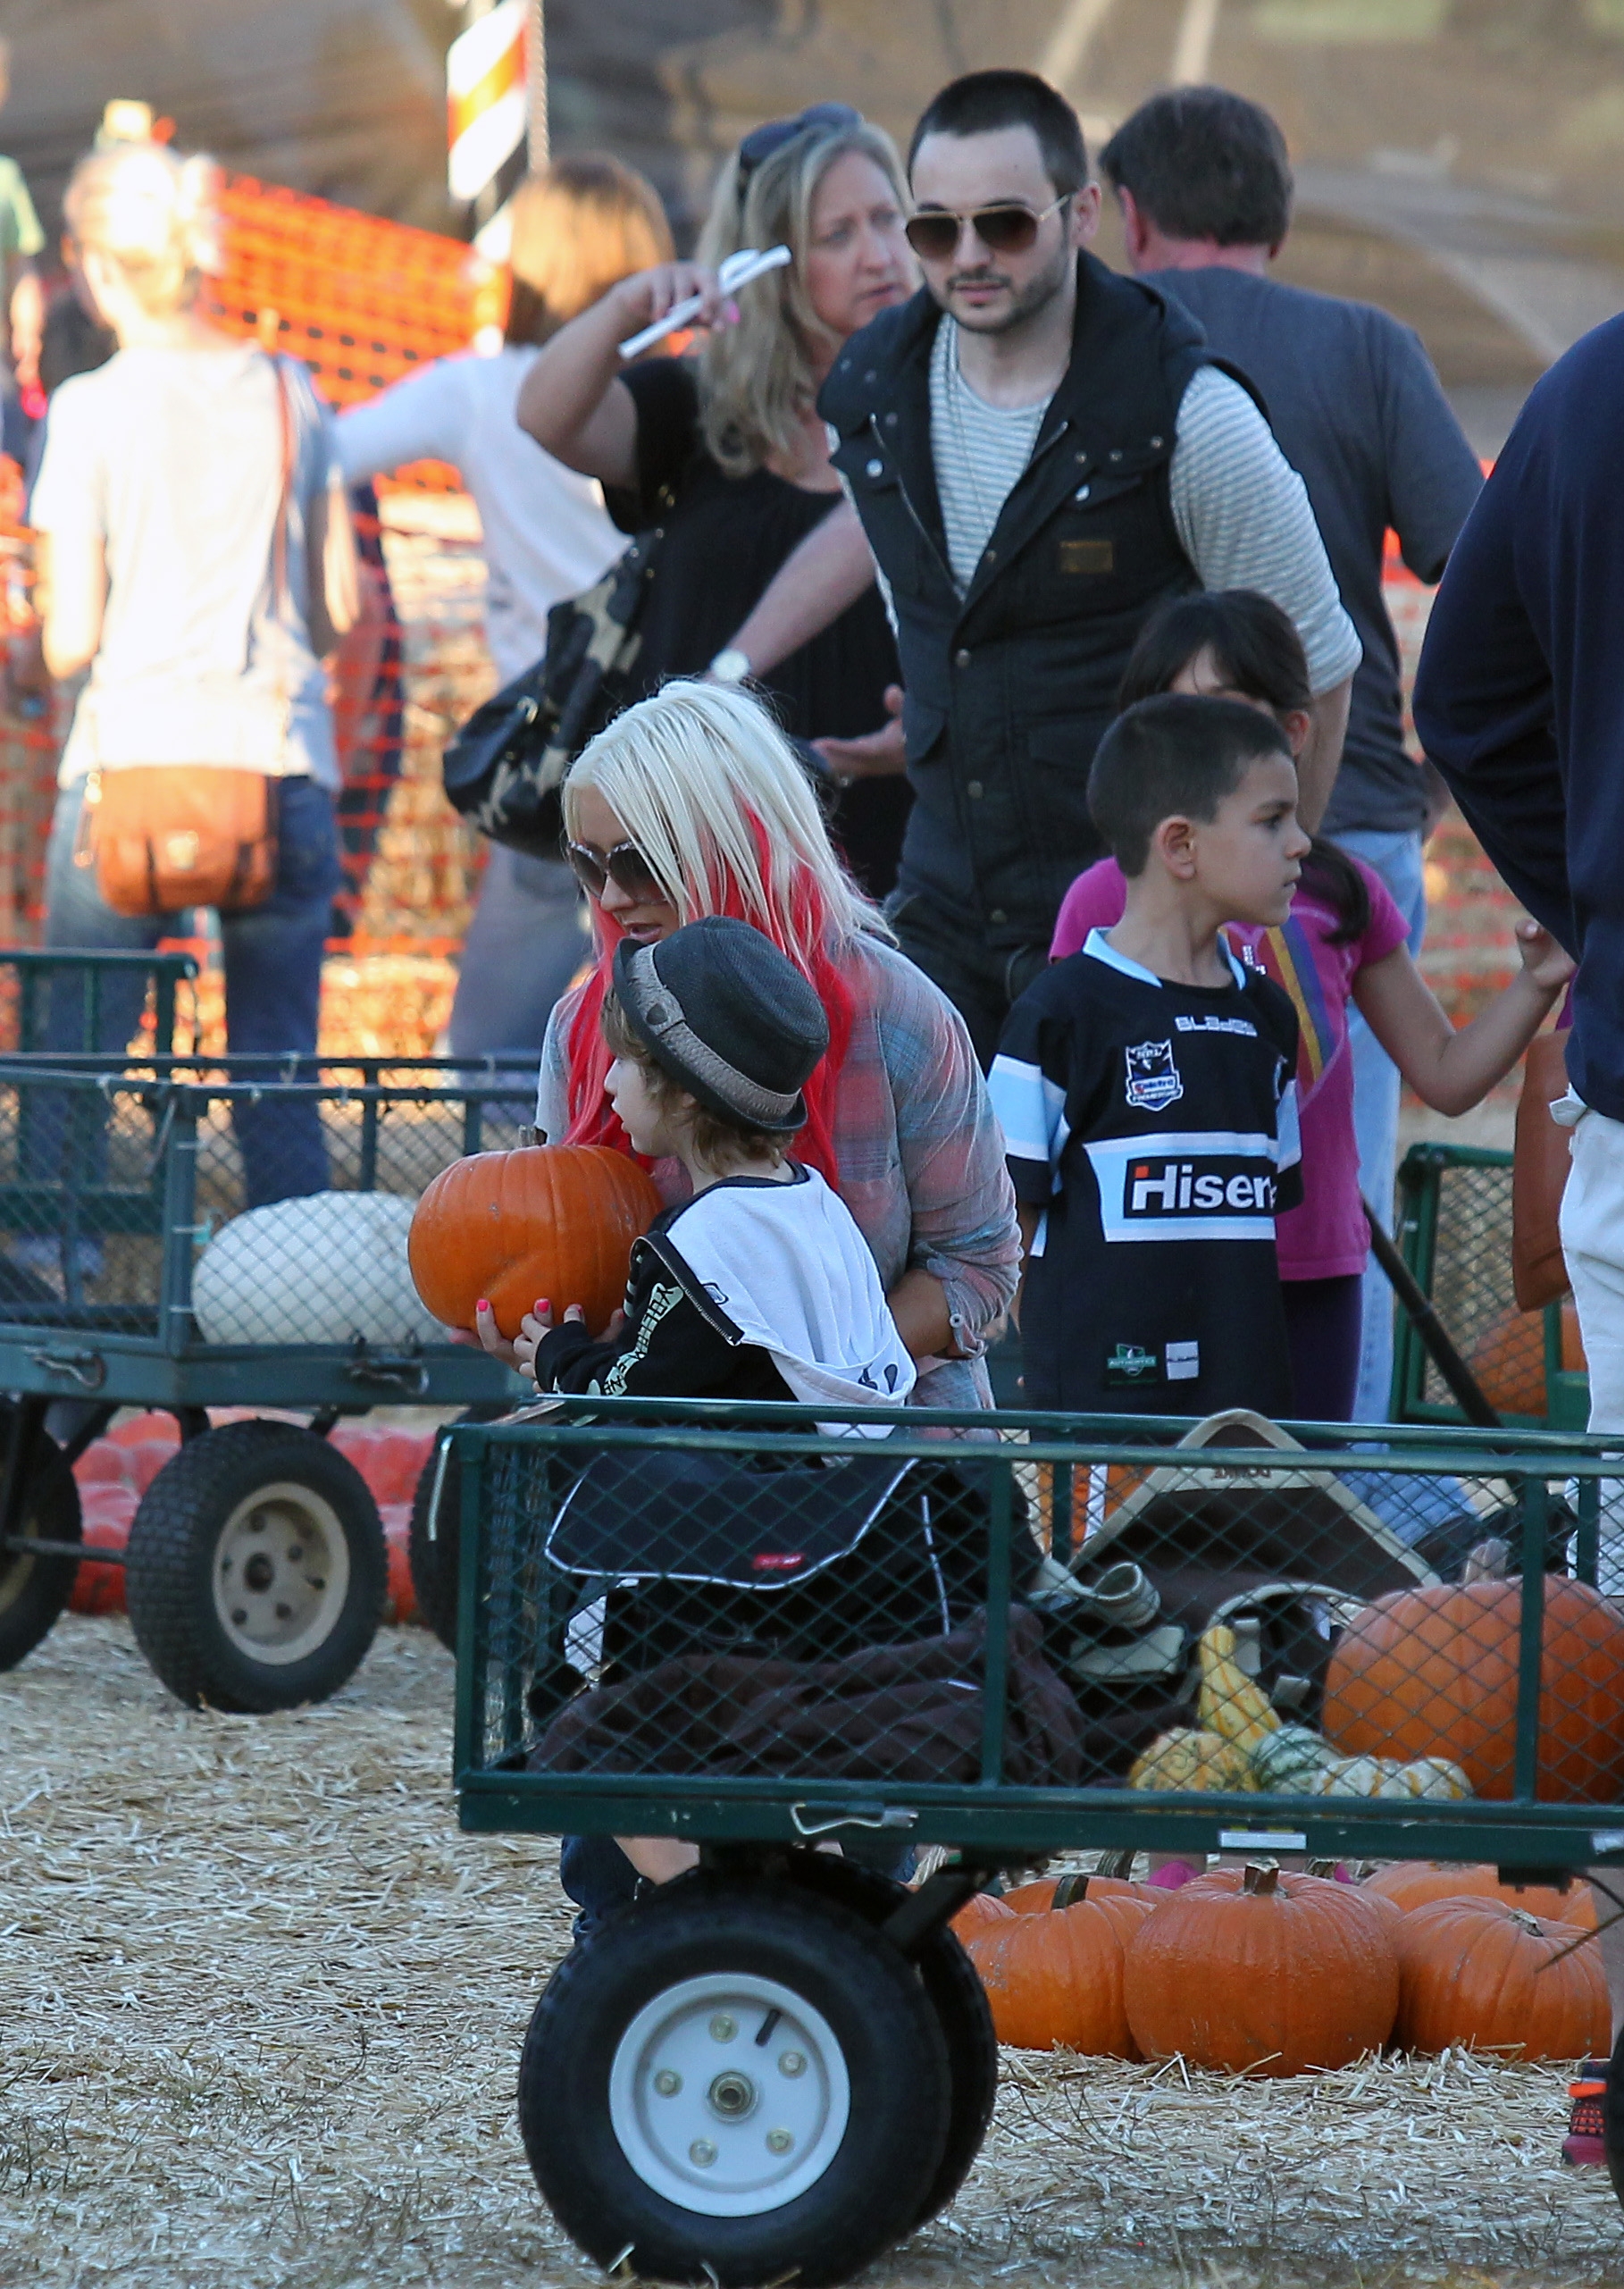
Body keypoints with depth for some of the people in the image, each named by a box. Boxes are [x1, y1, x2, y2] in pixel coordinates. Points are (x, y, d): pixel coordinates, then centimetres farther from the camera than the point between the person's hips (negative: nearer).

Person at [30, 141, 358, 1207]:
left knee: (76, 1057, 5)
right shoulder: (291, 393, 6)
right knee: (279, 1072, 6)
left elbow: (71, 640, -3)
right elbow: (340, 609, 8)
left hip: (135, 758, -3)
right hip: (285, 759, 3)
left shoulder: (92, 409, -3)